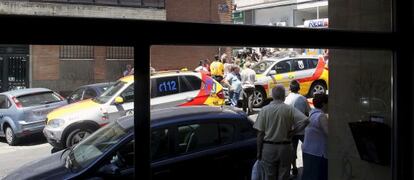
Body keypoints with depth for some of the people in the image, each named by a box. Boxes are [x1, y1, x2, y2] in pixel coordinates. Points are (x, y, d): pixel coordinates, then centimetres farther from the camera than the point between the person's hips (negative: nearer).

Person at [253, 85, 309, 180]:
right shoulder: (290, 109, -6)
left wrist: (259, 152, 4)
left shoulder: (265, 110, -5)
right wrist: (292, 132, -7)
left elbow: (260, 133, -5)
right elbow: (305, 120, -17)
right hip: (285, 147, 0)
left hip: (268, 148, 0)